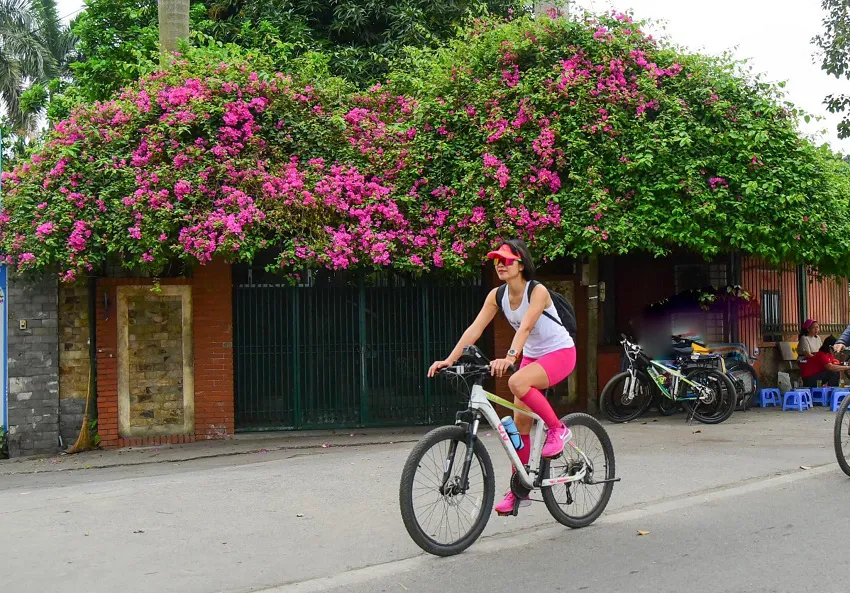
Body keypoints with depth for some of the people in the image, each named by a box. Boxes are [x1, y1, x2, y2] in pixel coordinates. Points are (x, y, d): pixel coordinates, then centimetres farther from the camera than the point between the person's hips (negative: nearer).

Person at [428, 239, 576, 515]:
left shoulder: (537, 291, -23)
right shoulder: (497, 295, -6)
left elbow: (525, 326, -38)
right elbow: (474, 329, -14)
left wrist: (509, 357, -54)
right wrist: (449, 359, -25)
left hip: (560, 353, -7)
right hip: (531, 356, 7)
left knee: (517, 382, -35)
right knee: (520, 423, 2)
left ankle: (558, 428, -13)